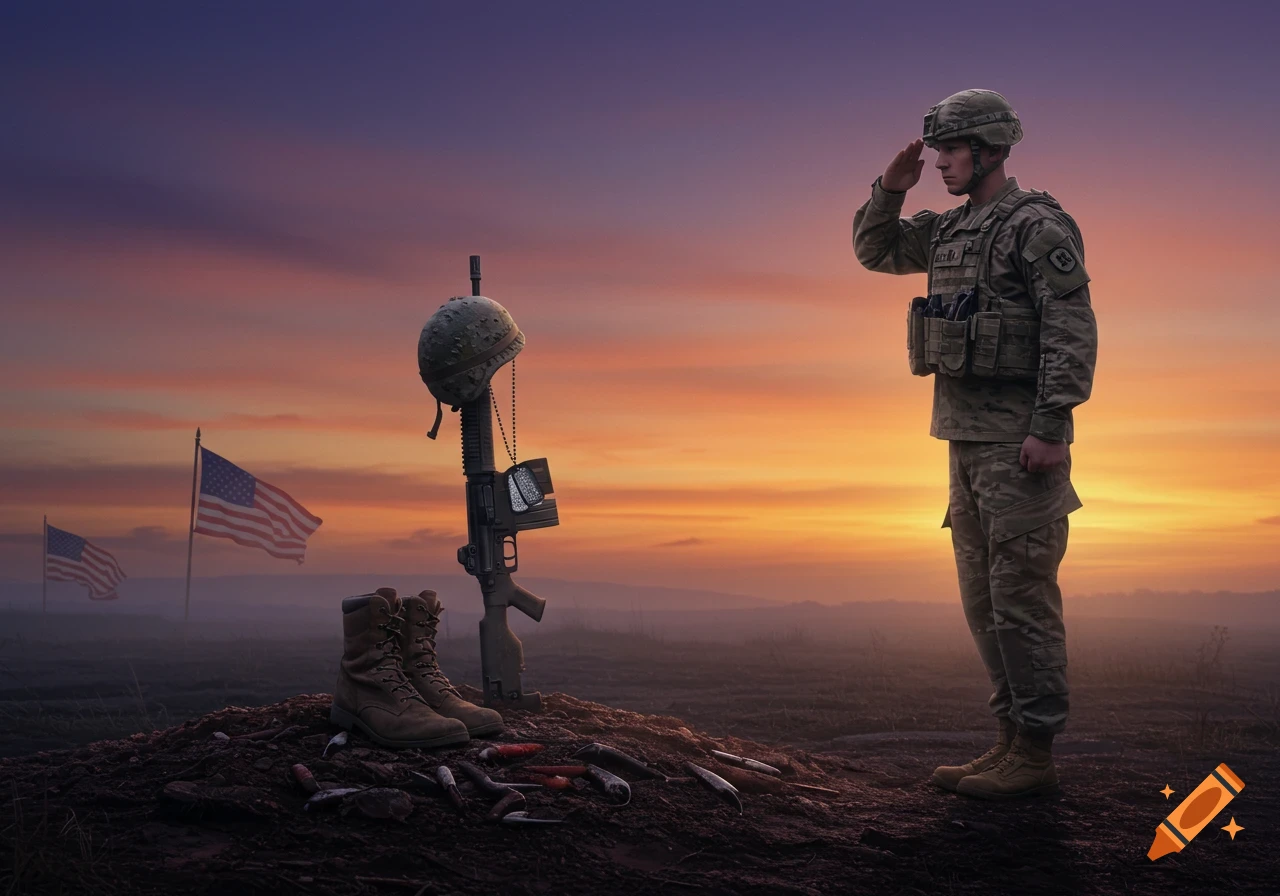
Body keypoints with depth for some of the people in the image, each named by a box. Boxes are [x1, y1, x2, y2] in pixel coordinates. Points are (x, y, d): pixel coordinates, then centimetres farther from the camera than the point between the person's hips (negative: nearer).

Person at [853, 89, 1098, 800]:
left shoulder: (1037, 226, -9)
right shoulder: (947, 231, 16)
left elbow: (1072, 331, -15)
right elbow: (872, 249, 27)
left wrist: (1050, 427, -21)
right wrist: (890, 190, 10)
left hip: (1018, 442, -9)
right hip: (965, 439, 9)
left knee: (1021, 596, -5)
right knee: (983, 598, 12)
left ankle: (1036, 754, 3)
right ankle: (1012, 737, 21)